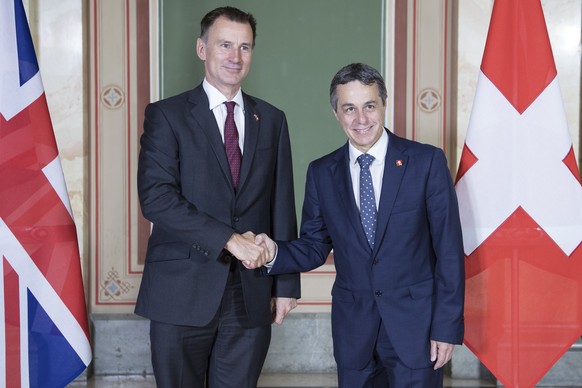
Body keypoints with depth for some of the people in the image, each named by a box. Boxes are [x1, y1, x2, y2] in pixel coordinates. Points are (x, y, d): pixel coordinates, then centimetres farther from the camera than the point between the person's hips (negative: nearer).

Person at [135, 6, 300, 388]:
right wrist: (229, 239, -18)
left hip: (251, 295, 3)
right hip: (183, 291, -2)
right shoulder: (166, 115, -1)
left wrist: (286, 284, 7)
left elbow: (282, 206, 10)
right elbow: (156, 197, -13)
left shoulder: (272, 120, 11)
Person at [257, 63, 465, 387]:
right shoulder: (322, 173, 3)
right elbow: (315, 246, 7)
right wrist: (276, 253, -13)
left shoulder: (427, 161, -6)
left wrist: (448, 326, -7)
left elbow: (449, 250, -6)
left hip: (415, 323, -2)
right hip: (352, 328, 3)